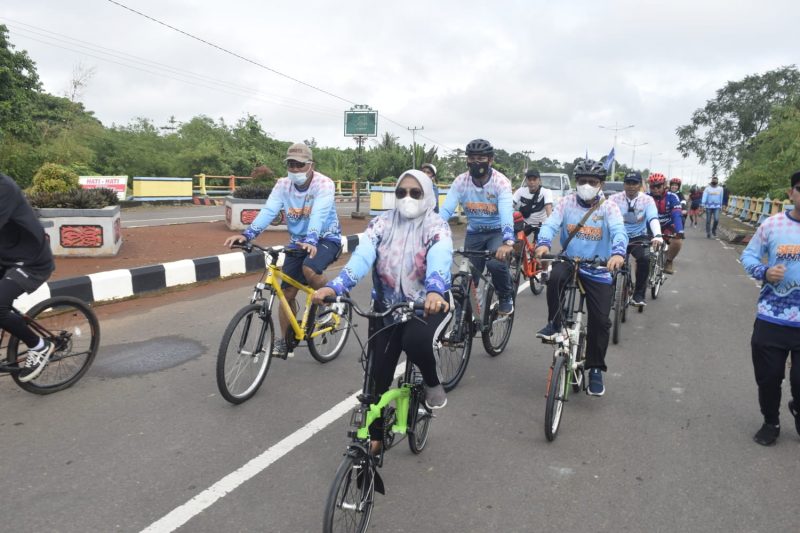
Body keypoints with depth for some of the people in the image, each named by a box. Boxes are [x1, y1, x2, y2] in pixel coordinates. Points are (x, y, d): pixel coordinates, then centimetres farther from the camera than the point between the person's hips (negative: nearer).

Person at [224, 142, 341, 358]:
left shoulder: (324, 184, -20)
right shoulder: (282, 184, -8)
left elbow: (318, 215, -36)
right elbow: (268, 211, -20)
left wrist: (310, 241, -54)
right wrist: (247, 234, -36)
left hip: (326, 239, -4)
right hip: (298, 241, 5)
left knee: (309, 270, -34)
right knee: (287, 292, 2)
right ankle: (283, 339, 19)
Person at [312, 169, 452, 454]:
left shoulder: (436, 226, -10)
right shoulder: (382, 223, -3)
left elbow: (439, 260, -30)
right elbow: (362, 256, -19)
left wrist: (435, 292, -53)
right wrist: (334, 286, -38)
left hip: (428, 303, -3)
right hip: (387, 306, 3)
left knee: (415, 341, -34)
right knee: (378, 373, 1)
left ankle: (432, 383, 1)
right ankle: (375, 435, 24)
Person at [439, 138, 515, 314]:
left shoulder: (501, 182, -21)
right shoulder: (461, 181, -13)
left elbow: (506, 212, -36)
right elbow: (445, 210, -23)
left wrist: (508, 242, -54)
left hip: (497, 231, -3)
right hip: (474, 233, 3)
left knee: (495, 263, -28)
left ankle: (506, 296, 1)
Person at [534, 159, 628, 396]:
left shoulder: (608, 207, -5)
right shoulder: (567, 203, -1)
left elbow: (619, 231, -23)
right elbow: (551, 224, -16)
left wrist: (618, 253, -45)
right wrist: (544, 243, -39)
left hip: (599, 271, 0)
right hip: (569, 263, 0)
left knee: (600, 320, -4)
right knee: (555, 276, -35)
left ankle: (595, 370, 16)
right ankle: (554, 323, -12)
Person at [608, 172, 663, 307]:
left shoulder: (647, 200, -6)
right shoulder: (614, 198, -6)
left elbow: (653, 218, -20)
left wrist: (657, 235, -40)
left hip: (638, 237, 0)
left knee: (644, 258, -28)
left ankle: (638, 295, -15)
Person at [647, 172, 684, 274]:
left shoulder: (671, 197, -17)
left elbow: (677, 215, -27)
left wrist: (679, 231, -43)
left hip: (667, 228, 0)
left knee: (677, 241, -28)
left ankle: (668, 261, -1)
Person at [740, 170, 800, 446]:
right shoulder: (772, 224, -4)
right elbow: (748, 255, 4)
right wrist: (764, 272, -15)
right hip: (771, 318, 0)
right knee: (769, 377, 11)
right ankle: (770, 422, 36)